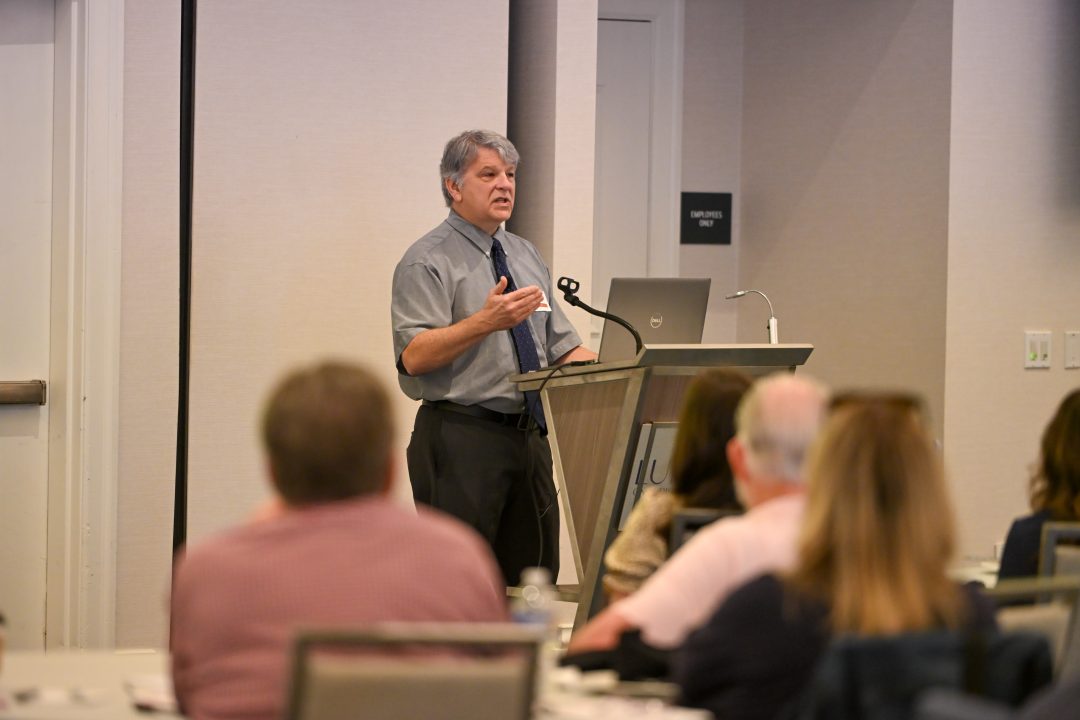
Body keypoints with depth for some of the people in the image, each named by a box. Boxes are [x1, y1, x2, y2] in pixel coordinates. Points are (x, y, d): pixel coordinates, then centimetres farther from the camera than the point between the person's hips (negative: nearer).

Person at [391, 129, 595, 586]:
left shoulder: (526, 257, 17)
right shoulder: (428, 262, -6)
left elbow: (562, 347, 18)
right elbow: (414, 356, -18)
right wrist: (486, 321, -30)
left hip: (528, 435, 7)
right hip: (461, 440, -7)